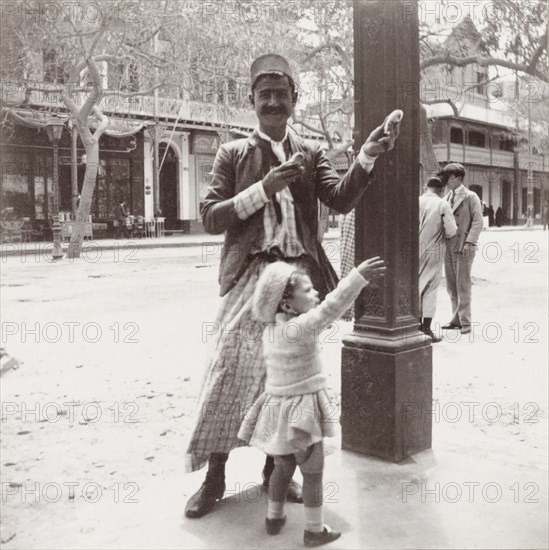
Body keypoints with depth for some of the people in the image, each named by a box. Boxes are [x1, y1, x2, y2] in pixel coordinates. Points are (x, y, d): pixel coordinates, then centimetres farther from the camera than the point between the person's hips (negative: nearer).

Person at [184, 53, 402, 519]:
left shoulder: (311, 154, 12)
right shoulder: (233, 153, 6)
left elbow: (342, 200, -2)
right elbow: (211, 218, -2)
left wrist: (368, 156, -17)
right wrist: (263, 188, -13)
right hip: (250, 275, -2)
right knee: (230, 371, -4)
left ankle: (276, 467, 26)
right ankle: (214, 477, 11)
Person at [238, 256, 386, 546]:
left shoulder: (270, 328, -1)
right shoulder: (300, 328, -25)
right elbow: (329, 308, -36)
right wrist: (357, 277, -40)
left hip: (278, 406, 8)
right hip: (301, 410, -8)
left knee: (283, 467, 25)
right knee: (313, 472, 9)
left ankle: (273, 518, 38)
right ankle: (314, 530, 20)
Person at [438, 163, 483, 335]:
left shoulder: (471, 197, -2)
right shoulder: (446, 198, 16)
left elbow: (477, 221, -8)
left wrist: (469, 242, -18)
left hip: (463, 248, -6)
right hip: (448, 247, 6)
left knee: (463, 286, -4)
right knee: (451, 286, 9)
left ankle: (465, 322, 2)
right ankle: (456, 319, 18)